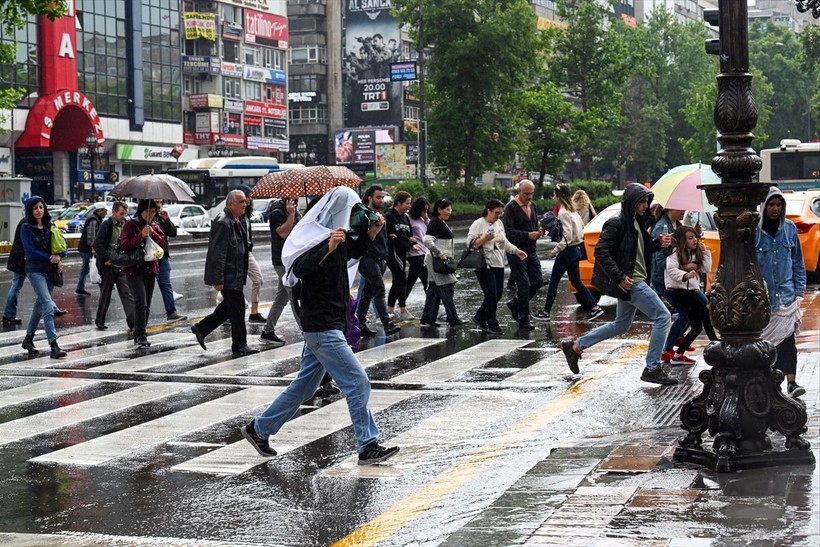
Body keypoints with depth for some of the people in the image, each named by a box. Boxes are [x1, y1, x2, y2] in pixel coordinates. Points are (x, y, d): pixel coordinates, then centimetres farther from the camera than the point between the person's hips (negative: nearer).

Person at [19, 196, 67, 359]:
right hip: (35, 270, -5)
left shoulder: (50, 226, 9)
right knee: (48, 305, -17)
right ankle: (53, 345, -23)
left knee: (40, 305, 14)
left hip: (50, 271, 5)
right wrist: (51, 258, -12)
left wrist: (58, 256, -14)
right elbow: (31, 252, -12)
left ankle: (28, 339, 30)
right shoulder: (26, 229, -3)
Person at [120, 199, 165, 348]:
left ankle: (139, 336, 17)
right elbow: (124, 244, -13)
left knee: (146, 305, 8)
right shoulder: (130, 225, -1)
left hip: (150, 269, 5)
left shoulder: (155, 227, 14)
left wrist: (152, 233, -13)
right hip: (134, 269, -5)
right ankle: (140, 336, -18)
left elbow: (163, 245, 1)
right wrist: (141, 236, -21)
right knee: (141, 303, -18)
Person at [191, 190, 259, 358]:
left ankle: (201, 328, 27)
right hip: (228, 276, -10)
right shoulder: (223, 223, -19)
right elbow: (218, 253, -22)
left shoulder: (235, 221, 13)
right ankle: (240, 347, 8)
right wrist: (218, 280, -23)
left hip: (235, 275, 10)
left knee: (229, 307, 17)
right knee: (237, 309, -2)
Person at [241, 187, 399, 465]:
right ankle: (368, 446, -3)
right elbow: (300, 268, -31)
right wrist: (328, 247, -43)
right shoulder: (315, 238, -17)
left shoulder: (337, 235, 11)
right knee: (357, 382, -8)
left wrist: (372, 231, 10)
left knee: (304, 385, 16)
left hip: (331, 324, 10)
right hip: (323, 327, -10)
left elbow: (356, 250, 29)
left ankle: (259, 429, 26)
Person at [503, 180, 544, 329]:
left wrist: (539, 231, 1)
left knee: (538, 281, 4)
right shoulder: (511, 207, -10)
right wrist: (527, 235, -24)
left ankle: (515, 304, 24)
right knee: (523, 284, -6)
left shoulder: (533, 206, 12)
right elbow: (508, 231, -16)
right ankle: (523, 319, 4)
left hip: (530, 250, 7)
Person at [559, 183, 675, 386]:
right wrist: (619, 278, -22)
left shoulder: (636, 223, 13)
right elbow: (601, 251, -20)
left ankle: (575, 346, 28)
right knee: (662, 316, -10)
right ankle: (652, 369, -5)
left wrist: (658, 243, 4)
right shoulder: (616, 223, -15)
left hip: (636, 281, 10)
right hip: (629, 282, -10)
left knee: (621, 325, 20)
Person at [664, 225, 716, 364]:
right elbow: (671, 269, -19)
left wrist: (705, 252, 9)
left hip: (692, 290, 9)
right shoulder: (676, 253, -4)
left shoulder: (695, 254, 20)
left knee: (697, 327, 5)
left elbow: (706, 269, 12)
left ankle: (678, 355, 9)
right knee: (704, 312, -21)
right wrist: (685, 275, -34)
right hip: (679, 290, -9)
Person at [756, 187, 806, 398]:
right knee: (761, 339, 5)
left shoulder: (789, 228, 6)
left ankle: (791, 382, -12)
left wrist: (799, 291, 6)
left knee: (787, 339, -7)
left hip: (785, 295, 2)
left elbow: (798, 262, 11)